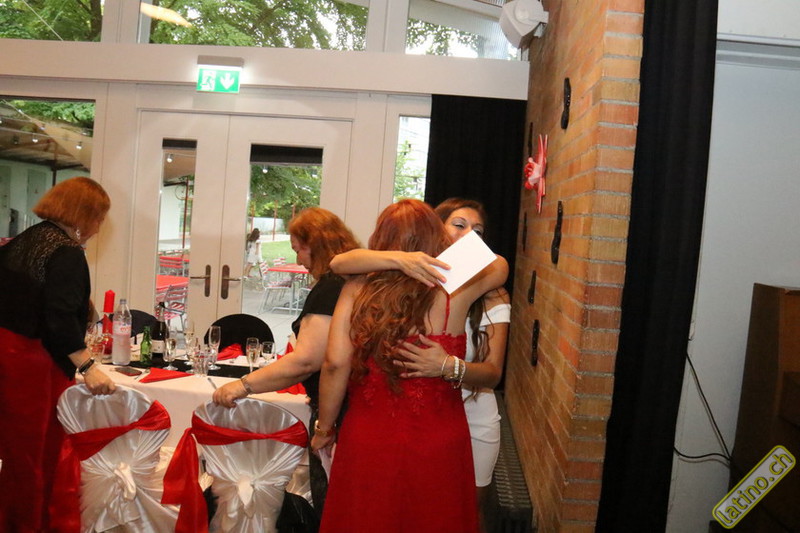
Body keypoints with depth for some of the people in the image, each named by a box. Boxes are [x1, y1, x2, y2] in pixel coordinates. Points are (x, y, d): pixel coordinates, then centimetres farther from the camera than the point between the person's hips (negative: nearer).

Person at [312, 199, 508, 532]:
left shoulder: (358, 289, -9)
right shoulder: (454, 289, -7)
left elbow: (335, 363, -13)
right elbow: (500, 266, 12)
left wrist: (324, 428, 1)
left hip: (368, 441, 0)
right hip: (436, 445, 0)